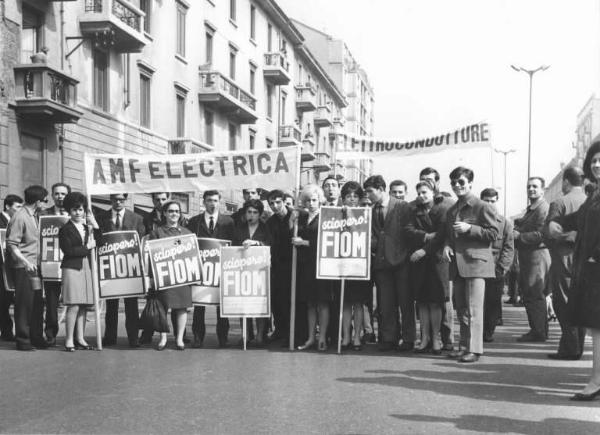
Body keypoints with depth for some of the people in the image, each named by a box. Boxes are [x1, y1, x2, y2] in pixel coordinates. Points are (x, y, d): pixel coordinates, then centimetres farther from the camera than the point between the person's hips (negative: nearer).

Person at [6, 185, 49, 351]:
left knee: (38, 303, 9)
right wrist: (26, 262, -23)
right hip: (24, 267, -8)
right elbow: (11, 245, -16)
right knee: (24, 304, -4)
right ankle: (22, 340, 2)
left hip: (35, 266, 8)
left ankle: (36, 338, 17)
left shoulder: (34, 216, 15)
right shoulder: (20, 217, -12)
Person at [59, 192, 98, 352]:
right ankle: (69, 340, -4)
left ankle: (80, 338, 12)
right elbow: (68, 251, -9)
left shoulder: (87, 227, 16)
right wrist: (87, 247, -5)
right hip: (72, 268, -5)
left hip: (87, 268, 6)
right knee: (74, 306, -10)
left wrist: (95, 226, 0)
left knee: (84, 306, 6)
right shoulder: (65, 229, 0)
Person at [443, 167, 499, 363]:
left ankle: (474, 349, -7)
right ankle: (464, 346, 18)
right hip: (457, 264, 7)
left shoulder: (482, 207, -3)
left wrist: (469, 228, -16)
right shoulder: (451, 211, 19)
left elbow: (493, 233, -8)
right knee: (461, 308, 10)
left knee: (473, 308, -9)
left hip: (476, 262, -7)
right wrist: (447, 246, 6)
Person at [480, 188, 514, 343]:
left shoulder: (505, 223, 8)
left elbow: (509, 248, 3)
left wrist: (501, 268, -7)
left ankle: (489, 332, 14)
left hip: (496, 271, 1)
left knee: (493, 304, 2)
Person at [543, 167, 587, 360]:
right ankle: (577, 346, 16)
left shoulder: (559, 203, -11)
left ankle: (570, 349, -1)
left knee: (564, 305, -1)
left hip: (564, 259, -6)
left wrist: (555, 247, 7)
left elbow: (547, 233, -11)